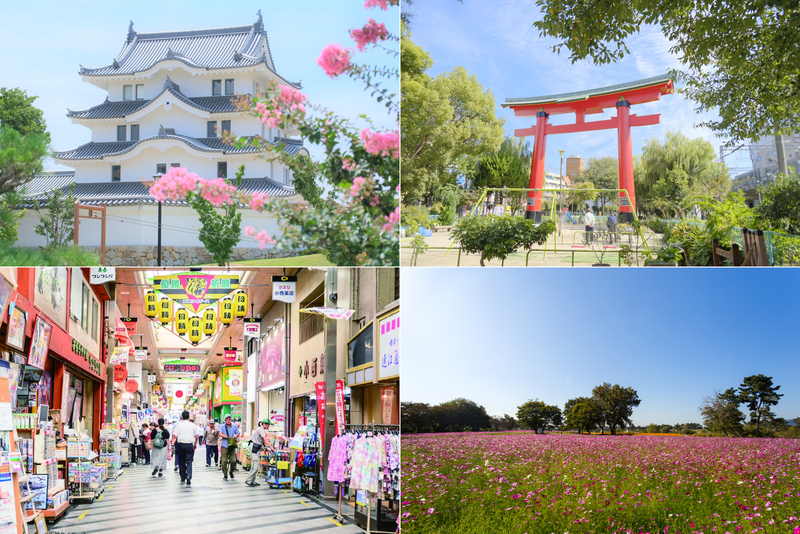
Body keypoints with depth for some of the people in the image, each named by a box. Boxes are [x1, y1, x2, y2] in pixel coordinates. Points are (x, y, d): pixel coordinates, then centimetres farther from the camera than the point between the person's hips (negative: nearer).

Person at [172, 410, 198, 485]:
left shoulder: (179, 424, -3)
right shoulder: (192, 425, 2)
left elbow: (175, 436, -8)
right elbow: (196, 436, 8)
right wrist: (195, 444, 21)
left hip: (181, 444, 0)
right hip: (190, 445, 0)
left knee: (181, 462, 13)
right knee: (189, 462, -1)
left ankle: (183, 478, 20)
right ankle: (188, 476, -21)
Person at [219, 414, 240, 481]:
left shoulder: (234, 426, 11)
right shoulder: (222, 426, 4)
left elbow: (238, 434, 16)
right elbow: (220, 434, -8)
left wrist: (236, 435, -8)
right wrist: (227, 437, -19)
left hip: (232, 445, 2)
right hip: (224, 446, -2)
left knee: (233, 460, -1)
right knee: (224, 461, -4)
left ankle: (231, 472, 25)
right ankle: (225, 474, 8)